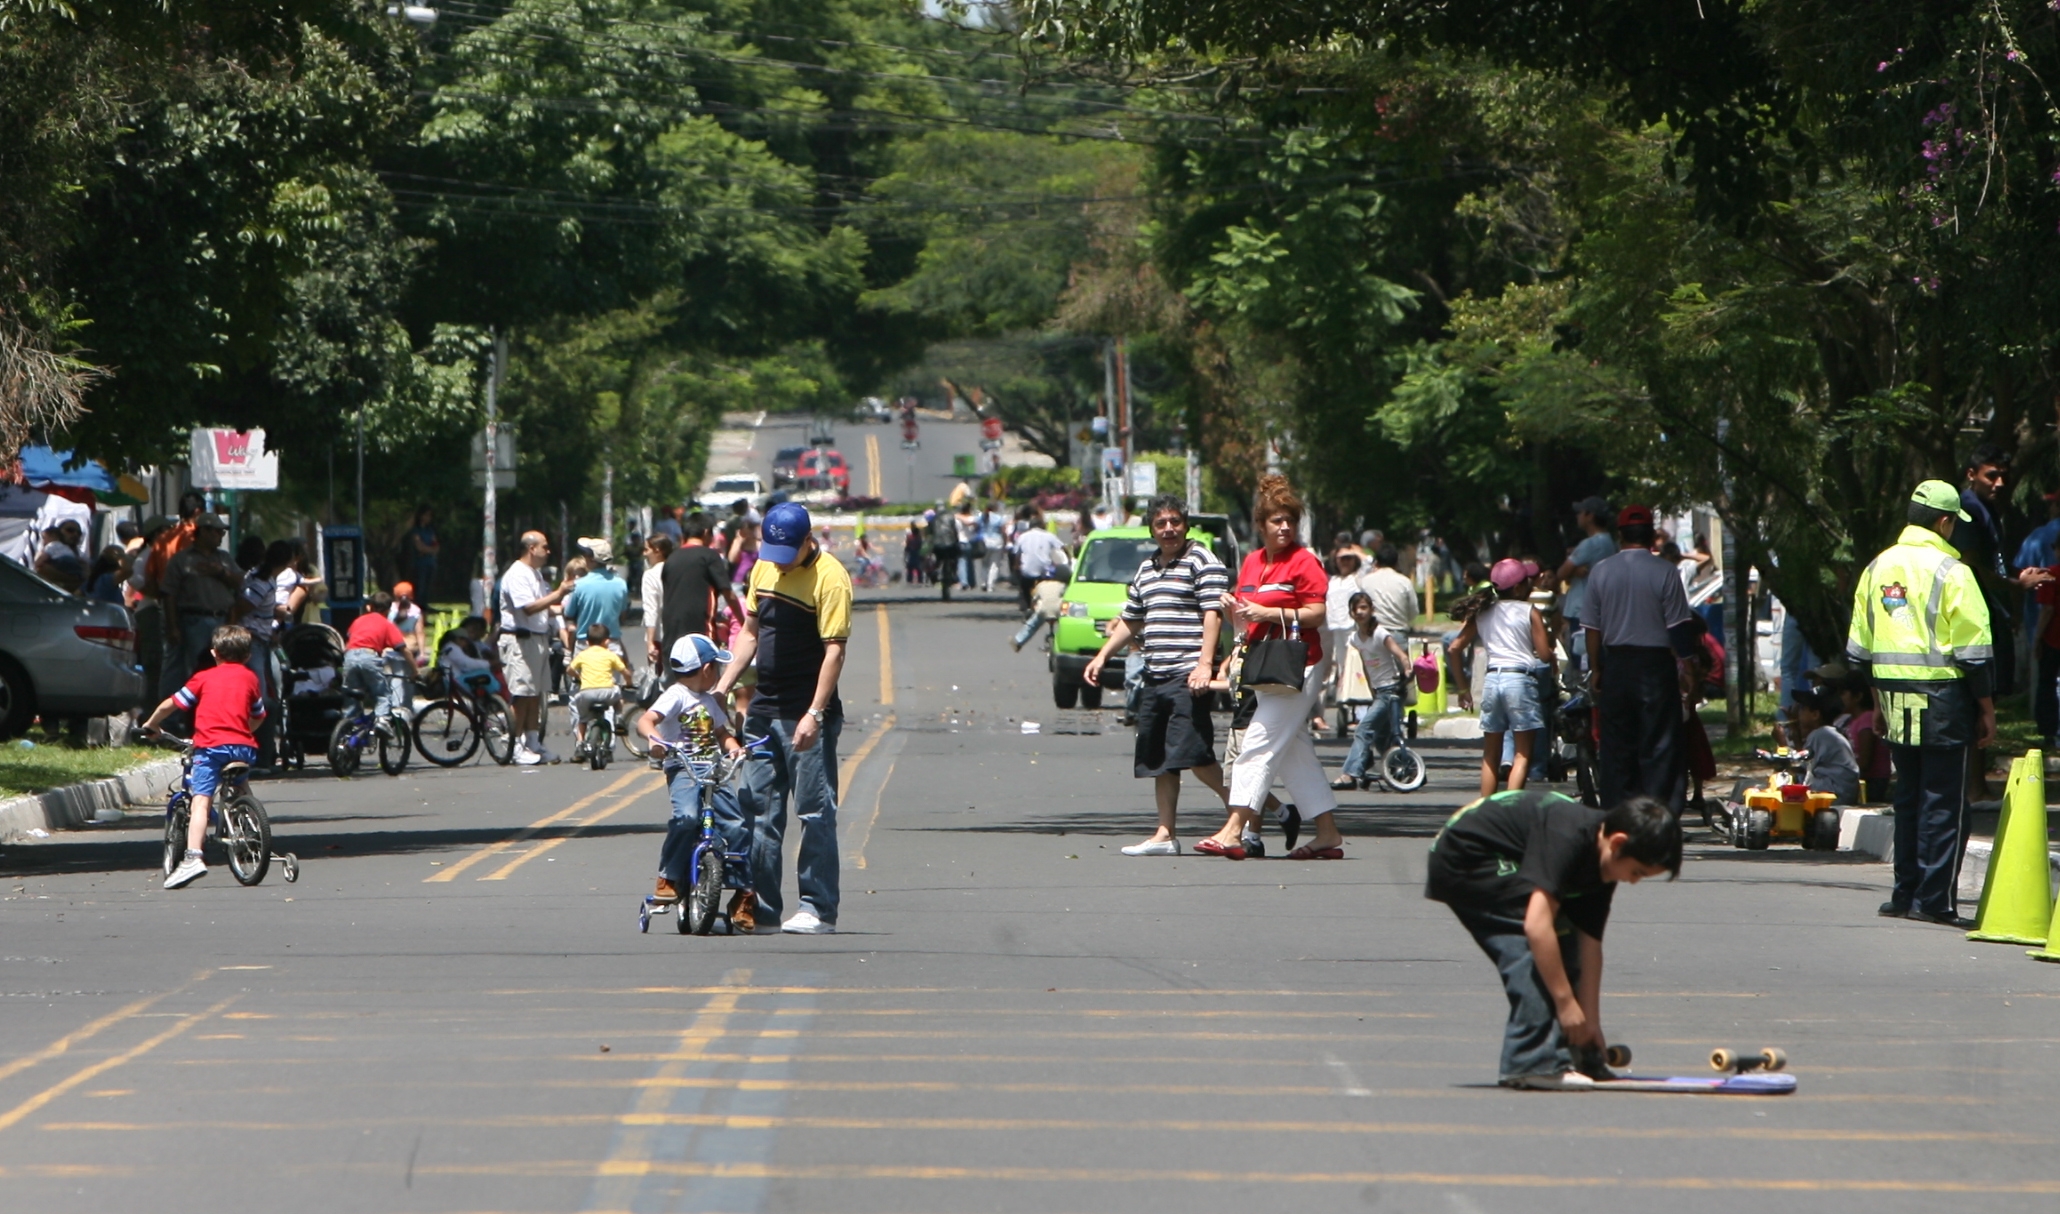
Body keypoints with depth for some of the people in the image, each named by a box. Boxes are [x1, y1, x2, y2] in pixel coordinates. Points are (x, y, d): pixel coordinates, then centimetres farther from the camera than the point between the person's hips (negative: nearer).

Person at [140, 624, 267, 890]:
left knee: (200, 800, -13)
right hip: (244, 747, 3)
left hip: (210, 746, -3)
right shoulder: (250, 678, 19)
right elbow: (258, 717, 27)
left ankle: (193, 856, -29)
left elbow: (171, 704, 16)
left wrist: (150, 725, 33)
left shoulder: (204, 678, 14)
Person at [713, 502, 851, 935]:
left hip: (806, 716, -8)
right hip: (764, 708, 8)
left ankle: (818, 909, 0)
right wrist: (722, 686, 11)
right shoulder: (765, 569, 10)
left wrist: (814, 714, -23)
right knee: (758, 809, 9)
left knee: (815, 812, -4)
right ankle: (762, 906, 14)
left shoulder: (829, 578, -12)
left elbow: (834, 651, -16)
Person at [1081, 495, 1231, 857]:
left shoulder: (1202, 562, -2)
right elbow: (1130, 621, 31)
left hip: (1188, 677, -8)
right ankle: (1165, 834, 8)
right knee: (1158, 761, 6)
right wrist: (1103, 656, 23)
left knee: (1194, 755, -15)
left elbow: (1212, 614, -11)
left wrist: (1204, 664, -21)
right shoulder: (1147, 569, 22)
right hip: (1154, 677, 8)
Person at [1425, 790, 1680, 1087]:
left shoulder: (1602, 863, -2)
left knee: (1562, 948, 7)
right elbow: (1537, 925, -35)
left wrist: (1590, 1022, 1)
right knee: (1541, 946, -20)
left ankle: (1582, 1059, 14)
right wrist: (1566, 1002, -30)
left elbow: (1590, 946, 3)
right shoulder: (1568, 837, -30)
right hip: (1463, 859, -10)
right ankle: (1534, 1063, -21)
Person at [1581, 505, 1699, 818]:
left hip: (1615, 663, 3)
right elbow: (1678, 628, -7)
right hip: (1656, 663, -3)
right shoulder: (1664, 573, -8)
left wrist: (1595, 670, 14)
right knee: (1660, 745, -1)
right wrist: (1687, 666, 2)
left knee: (1615, 746, 8)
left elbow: (1591, 627, 5)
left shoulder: (1600, 571, 1)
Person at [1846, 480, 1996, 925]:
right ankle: (1934, 900, -4)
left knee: (1908, 799, 15)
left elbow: (1858, 646, 17)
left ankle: (1906, 894, 16)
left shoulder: (1878, 568, 11)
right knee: (1944, 804, -2)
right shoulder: (1950, 571, -9)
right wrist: (1987, 708, -4)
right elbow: (1974, 649, -10)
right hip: (1943, 700, -6)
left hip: (1894, 700, 6)